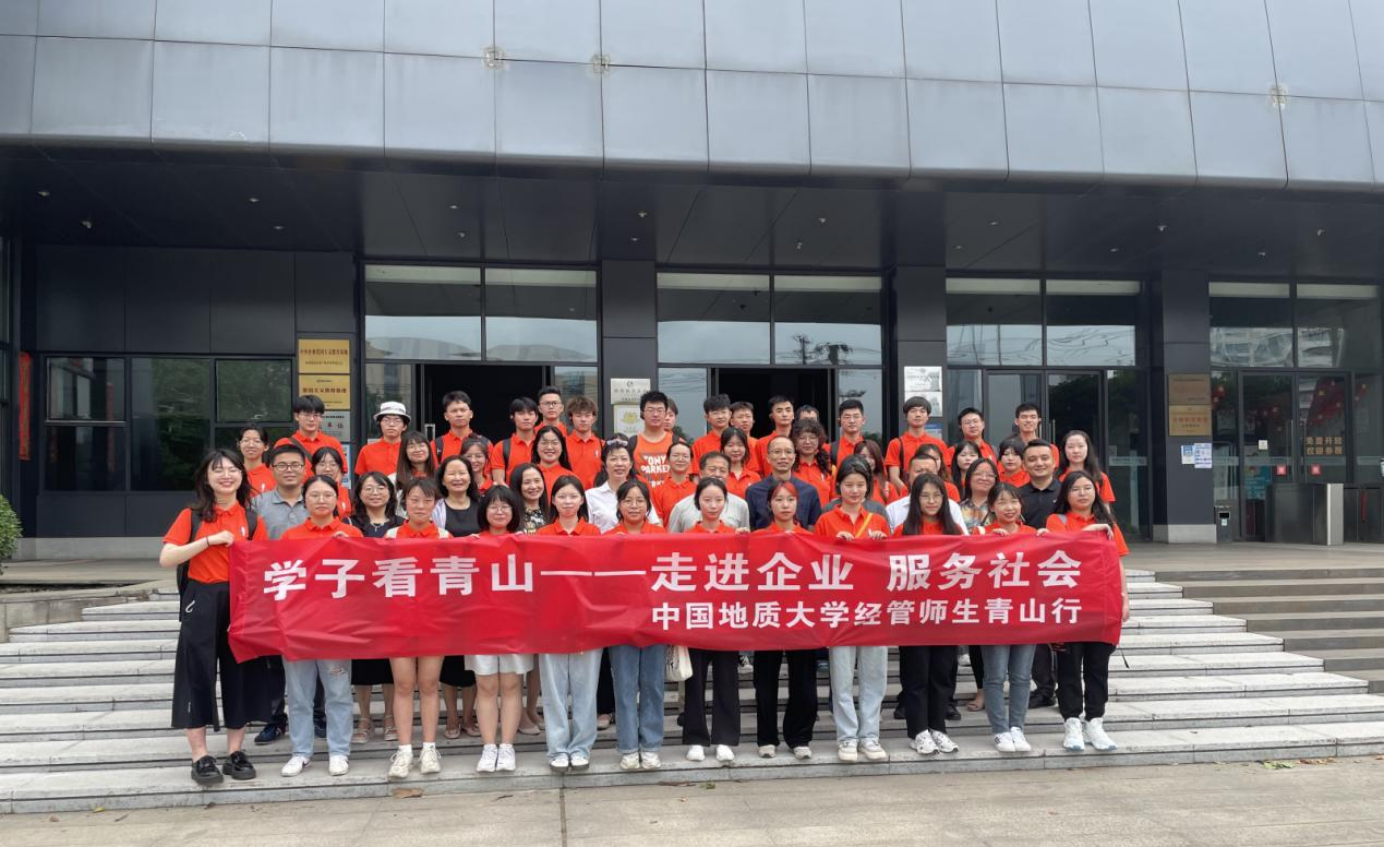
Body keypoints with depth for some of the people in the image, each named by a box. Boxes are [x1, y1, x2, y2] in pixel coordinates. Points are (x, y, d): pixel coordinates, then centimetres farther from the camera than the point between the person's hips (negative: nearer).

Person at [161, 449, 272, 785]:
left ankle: (235, 752, 17)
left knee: (240, 675, 6)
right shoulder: (192, 516, 1)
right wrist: (210, 540, -16)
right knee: (198, 675, 0)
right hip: (202, 602, -2)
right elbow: (166, 559, -9)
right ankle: (200, 757, 8)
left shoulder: (252, 520, 5)